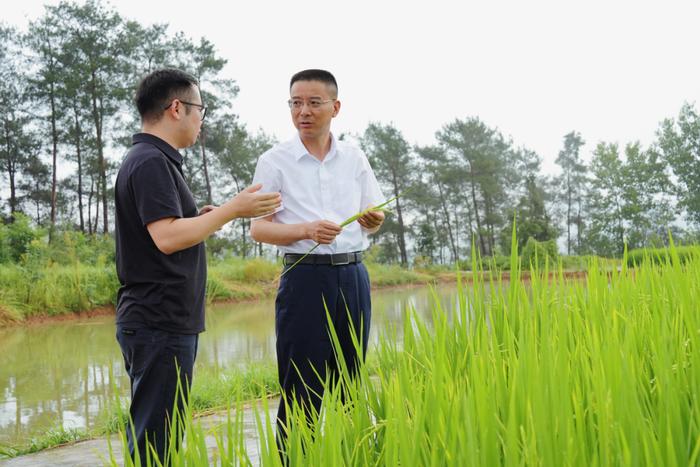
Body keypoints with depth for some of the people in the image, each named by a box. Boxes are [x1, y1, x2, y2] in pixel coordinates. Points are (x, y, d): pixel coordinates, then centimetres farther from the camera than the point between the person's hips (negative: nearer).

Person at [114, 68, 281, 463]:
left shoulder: (153, 160, 17)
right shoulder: (152, 162, -14)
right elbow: (167, 237, -23)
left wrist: (202, 218, 14)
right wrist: (232, 209, -17)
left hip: (163, 322, 10)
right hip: (161, 323, -10)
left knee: (159, 434, 15)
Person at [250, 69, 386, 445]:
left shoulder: (355, 158, 10)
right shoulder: (274, 161, 1)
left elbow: (374, 217, 15)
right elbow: (258, 228, -1)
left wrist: (373, 220, -9)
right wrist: (307, 230, -18)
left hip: (353, 276, 4)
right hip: (306, 277, -3)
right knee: (301, 391, -2)